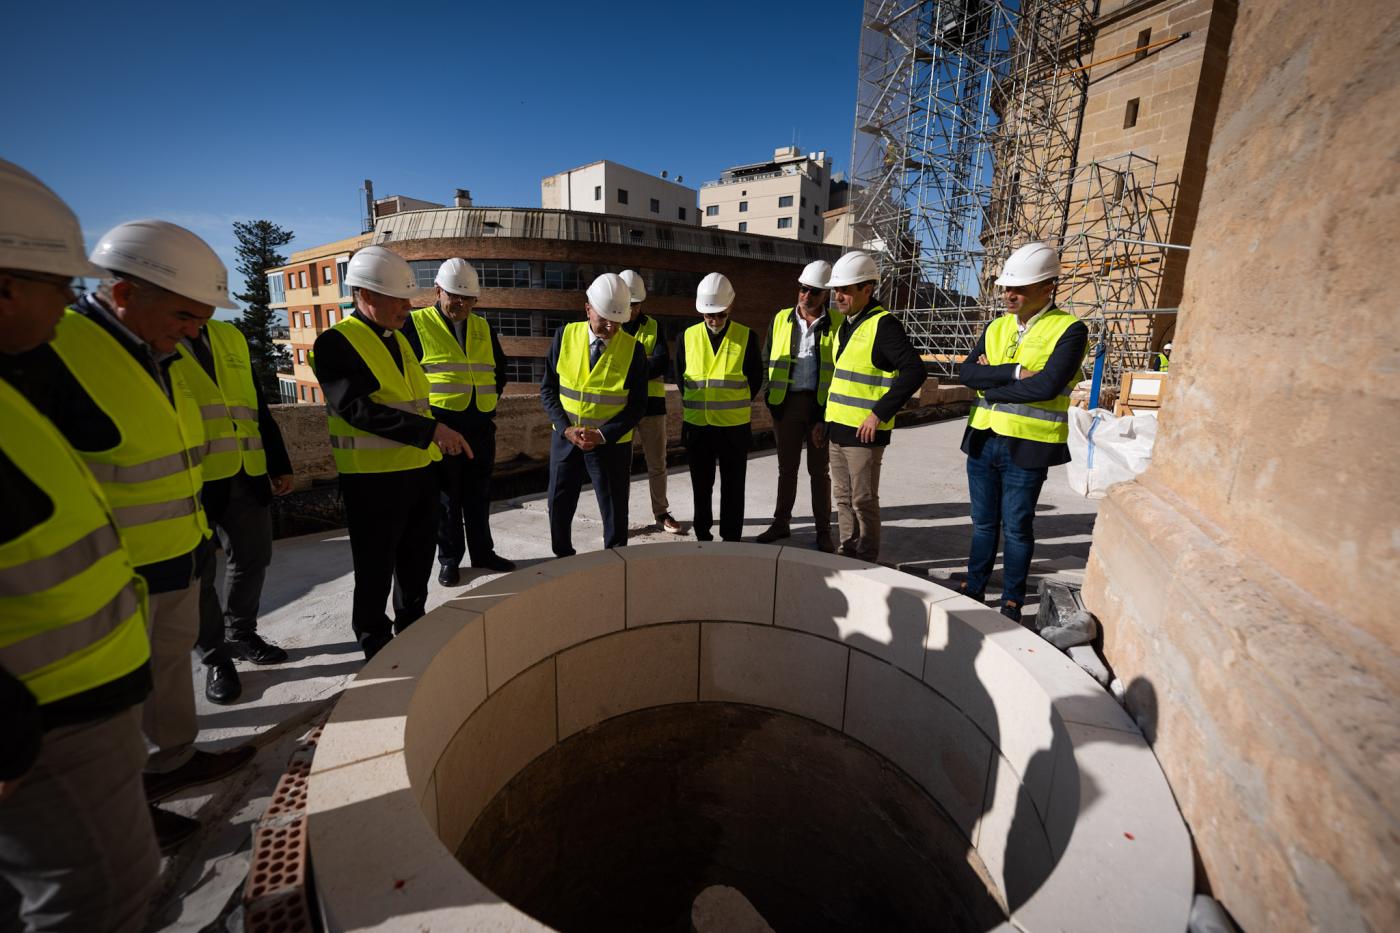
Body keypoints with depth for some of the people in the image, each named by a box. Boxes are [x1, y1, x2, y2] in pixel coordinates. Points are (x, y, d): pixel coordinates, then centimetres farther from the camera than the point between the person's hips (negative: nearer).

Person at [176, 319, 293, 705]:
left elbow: (258, 407, 16)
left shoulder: (231, 337, 14)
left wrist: (279, 464, 14)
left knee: (253, 560, 14)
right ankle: (215, 656, 23)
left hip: (247, 475, 5)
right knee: (200, 572, 7)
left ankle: (241, 633, 35)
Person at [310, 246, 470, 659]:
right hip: (373, 480, -7)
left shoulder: (399, 338, 13)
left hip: (420, 472, 8)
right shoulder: (336, 342, -12)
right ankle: (376, 649, 26)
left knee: (417, 563, 19)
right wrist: (431, 430, -30)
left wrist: (435, 446, 16)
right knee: (376, 572, 8)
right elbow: (357, 409, -25)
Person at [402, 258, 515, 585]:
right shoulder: (417, 324, -4)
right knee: (446, 496, 6)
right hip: (441, 426, -4)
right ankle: (449, 559, 19)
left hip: (482, 427, 4)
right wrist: (425, 408, -4)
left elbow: (500, 369, 23)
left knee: (479, 495, 13)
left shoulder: (483, 327, 11)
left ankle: (482, 552, 25)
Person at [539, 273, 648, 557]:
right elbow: (548, 389, 0)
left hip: (612, 443, -2)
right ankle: (562, 558, 34)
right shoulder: (565, 336, -4)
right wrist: (566, 428, -13)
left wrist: (602, 435, -18)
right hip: (565, 438, 2)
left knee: (614, 509, 8)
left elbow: (637, 404, -7)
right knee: (559, 505, 12)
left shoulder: (633, 349, -10)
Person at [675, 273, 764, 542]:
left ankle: (731, 538, 21)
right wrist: (695, 404, 10)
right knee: (701, 486, 13)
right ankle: (702, 535, 28)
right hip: (696, 425, 2)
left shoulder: (746, 337, -4)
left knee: (732, 487, 8)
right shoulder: (687, 336, 1)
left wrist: (737, 404, 7)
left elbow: (755, 377, 5)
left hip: (734, 426, -2)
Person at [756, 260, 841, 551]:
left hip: (821, 406, -2)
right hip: (787, 403, 3)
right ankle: (781, 523, 25)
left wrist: (827, 414, -10)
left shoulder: (837, 324, -2)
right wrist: (770, 399, 3)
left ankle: (823, 531, 17)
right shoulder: (781, 319, 7)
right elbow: (768, 361, 11)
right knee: (786, 468, 12)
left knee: (819, 471, 6)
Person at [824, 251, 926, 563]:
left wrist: (880, 413, -20)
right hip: (837, 427, 8)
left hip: (864, 430, -8)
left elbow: (914, 371, -19)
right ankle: (848, 553, 29)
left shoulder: (883, 324, -12)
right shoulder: (845, 325, 15)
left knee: (863, 500, 2)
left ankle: (867, 561, 17)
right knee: (843, 497, 16)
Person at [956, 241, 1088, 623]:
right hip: (983, 439, 5)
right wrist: (1015, 373, -17)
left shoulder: (1070, 329, -7)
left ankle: (1012, 601, 23)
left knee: (1017, 528, 7)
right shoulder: (996, 327, 9)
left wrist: (991, 386, -10)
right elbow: (968, 373, -4)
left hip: (1027, 447, -5)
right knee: (983, 523, 16)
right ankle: (974, 587, 30)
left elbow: (1048, 385, -21)